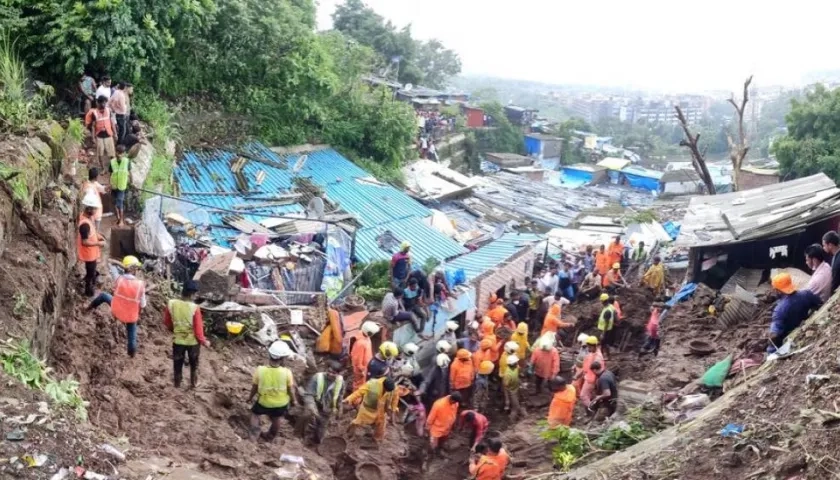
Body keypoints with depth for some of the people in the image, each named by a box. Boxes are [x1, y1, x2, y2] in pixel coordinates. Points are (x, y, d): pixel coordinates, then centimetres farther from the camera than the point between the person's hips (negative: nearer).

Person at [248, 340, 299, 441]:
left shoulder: (260, 370, -26)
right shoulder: (287, 372, -27)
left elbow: (255, 387, -10)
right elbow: (291, 389, -13)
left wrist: (250, 397, 11)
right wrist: (294, 400, 8)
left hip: (264, 402, -1)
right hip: (281, 403, 1)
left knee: (255, 414, 30)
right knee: (276, 419, 29)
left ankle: (254, 436, 26)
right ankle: (270, 438, 52)